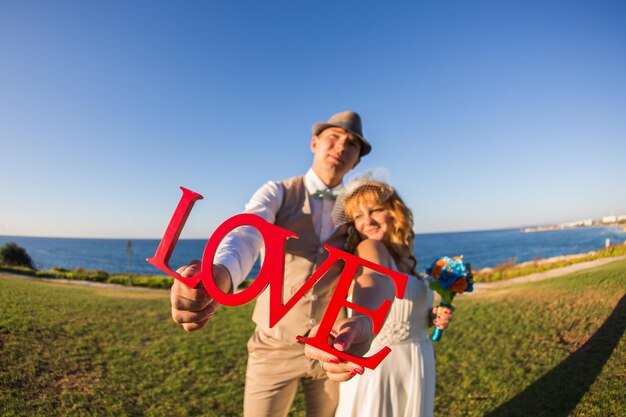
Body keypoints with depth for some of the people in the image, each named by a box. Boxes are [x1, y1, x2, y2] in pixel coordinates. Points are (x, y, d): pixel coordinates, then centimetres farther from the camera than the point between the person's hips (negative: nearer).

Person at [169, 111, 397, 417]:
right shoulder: (276, 193, -8)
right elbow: (245, 236, -30)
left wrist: (364, 324, -43)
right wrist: (217, 276, -55)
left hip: (335, 348, 2)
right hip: (276, 348, -2)